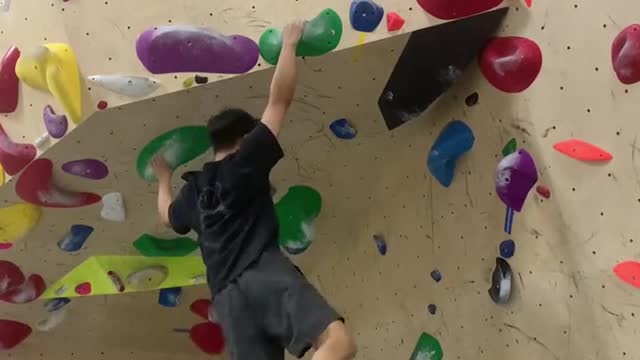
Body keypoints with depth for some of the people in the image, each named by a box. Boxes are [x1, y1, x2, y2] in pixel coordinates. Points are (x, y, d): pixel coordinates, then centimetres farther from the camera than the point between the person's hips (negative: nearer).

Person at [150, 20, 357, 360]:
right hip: (265, 272, -7)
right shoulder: (245, 163, 7)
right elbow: (280, 100, 7)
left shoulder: (194, 189, 24)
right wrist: (289, 44, 17)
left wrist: (164, 178, 64)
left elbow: (168, 215, 47)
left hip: (226, 295, 7)